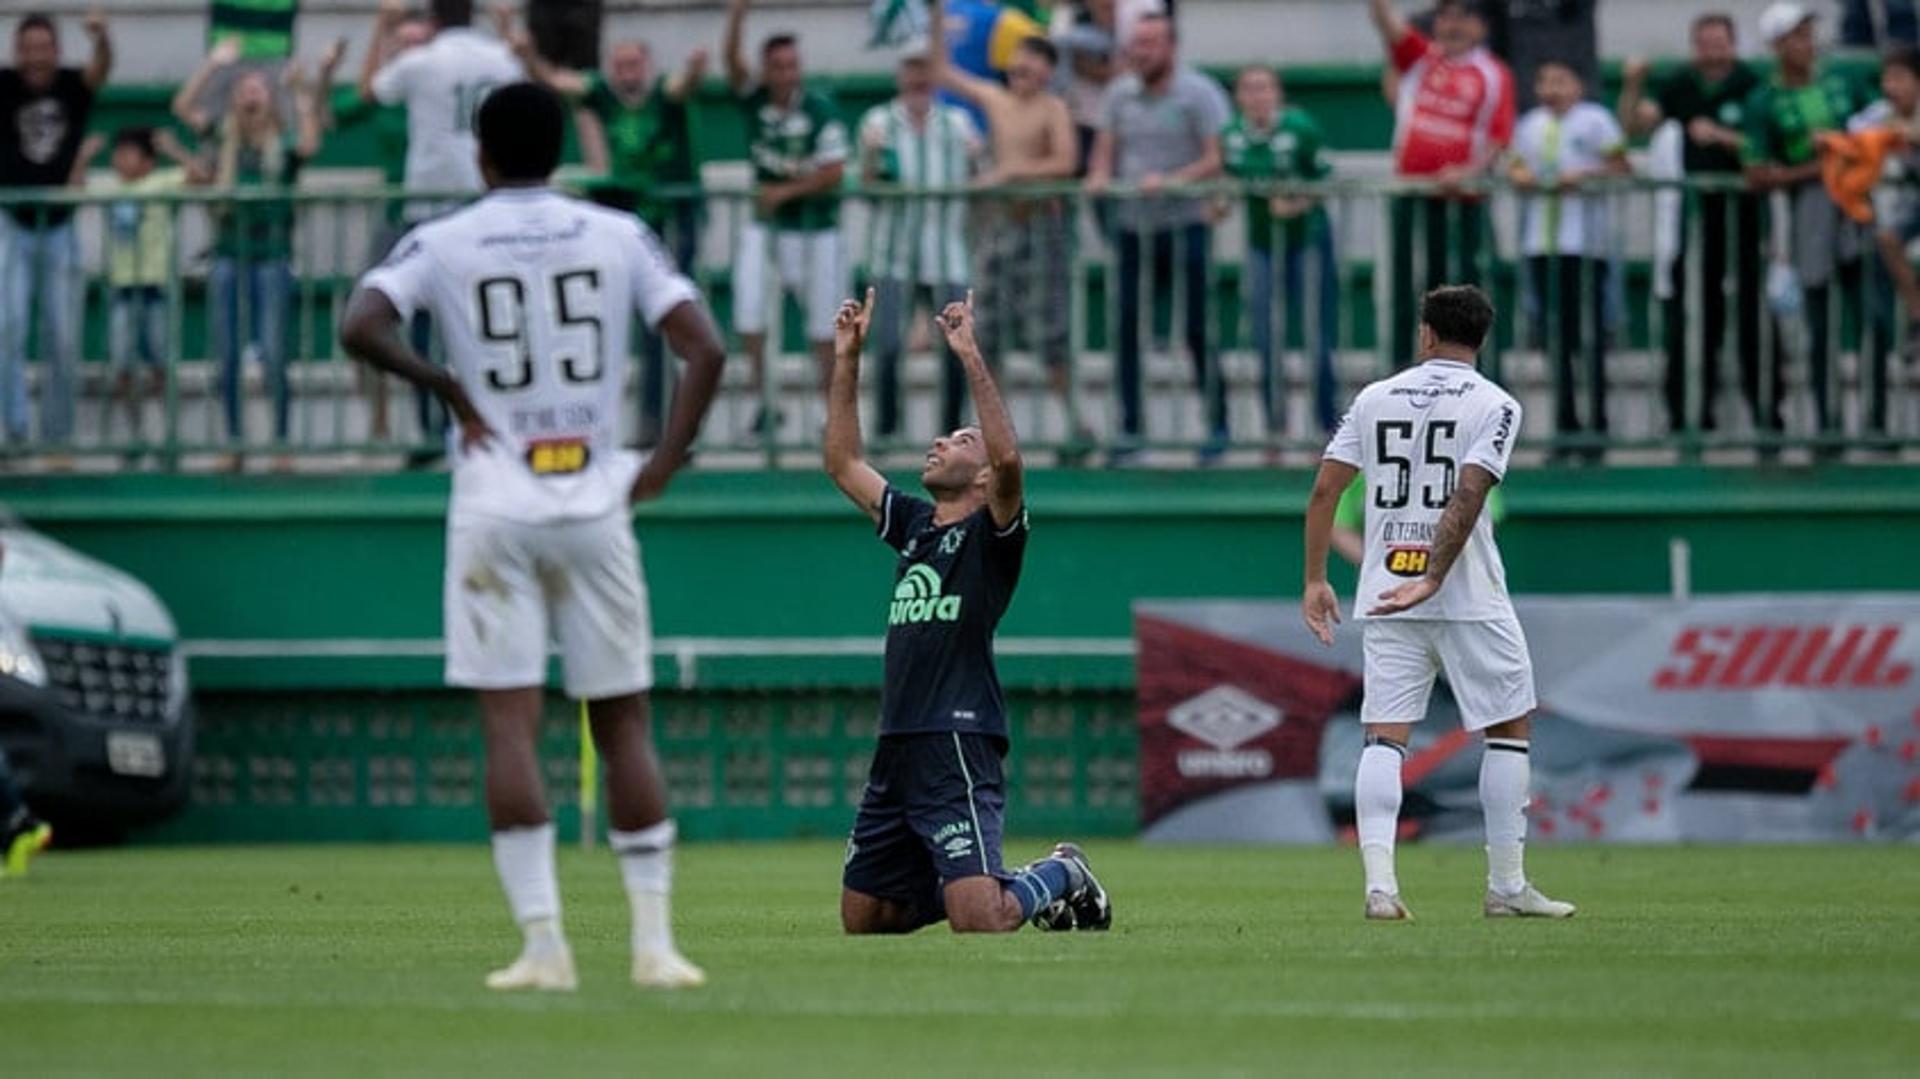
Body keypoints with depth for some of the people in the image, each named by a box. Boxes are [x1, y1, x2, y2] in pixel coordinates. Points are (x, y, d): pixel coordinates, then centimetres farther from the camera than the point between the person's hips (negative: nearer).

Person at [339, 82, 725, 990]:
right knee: (623, 722, 9)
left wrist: (443, 385, -3)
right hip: (594, 506, 2)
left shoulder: (441, 243, 1)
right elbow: (705, 349, -5)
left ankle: (543, 943, -11)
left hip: (495, 509, -2)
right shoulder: (617, 236, 5)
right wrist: (663, 467, -1)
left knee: (510, 722, -2)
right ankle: (654, 940, 5)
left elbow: (360, 327, -16)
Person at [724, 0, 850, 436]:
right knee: (748, 307, -9)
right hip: (763, 224, 3)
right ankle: (762, 399, 2)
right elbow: (733, 62, -20)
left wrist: (786, 191, -18)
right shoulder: (755, 99, -3)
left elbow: (834, 172, -13)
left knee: (823, 324, 3)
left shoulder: (821, 110, -12)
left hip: (814, 228, -3)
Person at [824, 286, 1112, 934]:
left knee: (979, 923, -19)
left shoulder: (992, 532, -2)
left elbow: (1009, 458, -22)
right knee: (862, 920, 9)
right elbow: (844, 464, 25)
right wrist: (847, 359, 18)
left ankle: (1061, 877, 12)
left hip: (958, 747, -8)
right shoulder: (914, 524, 19)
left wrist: (971, 357, -22)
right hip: (896, 750, 8)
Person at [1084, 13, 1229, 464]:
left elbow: (1217, 158, -10)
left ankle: (1217, 426, 9)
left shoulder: (1199, 93, -4)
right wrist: (1099, 177, -7)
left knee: (1197, 328, -1)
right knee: (1126, 326, 1)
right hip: (1131, 225, 5)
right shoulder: (1121, 93, 12)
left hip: (1184, 224, -5)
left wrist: (1172, 181, -23)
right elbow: (1105, 149, 15)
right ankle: (1129, 428, 8)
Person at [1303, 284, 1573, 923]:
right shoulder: (1494, 404, -2)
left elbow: (1324, 490, 6)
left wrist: (1315, 581, 11)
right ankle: (1506, 887, 8)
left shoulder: (1374, 398, 9)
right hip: (1468, 599, -3)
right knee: (1508, 727, 9)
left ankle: (1379, 881, -15)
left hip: (1385, 597, 3)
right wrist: (1433, 581, -19)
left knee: (1385, 735, 1)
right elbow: (1467, 496, -17)